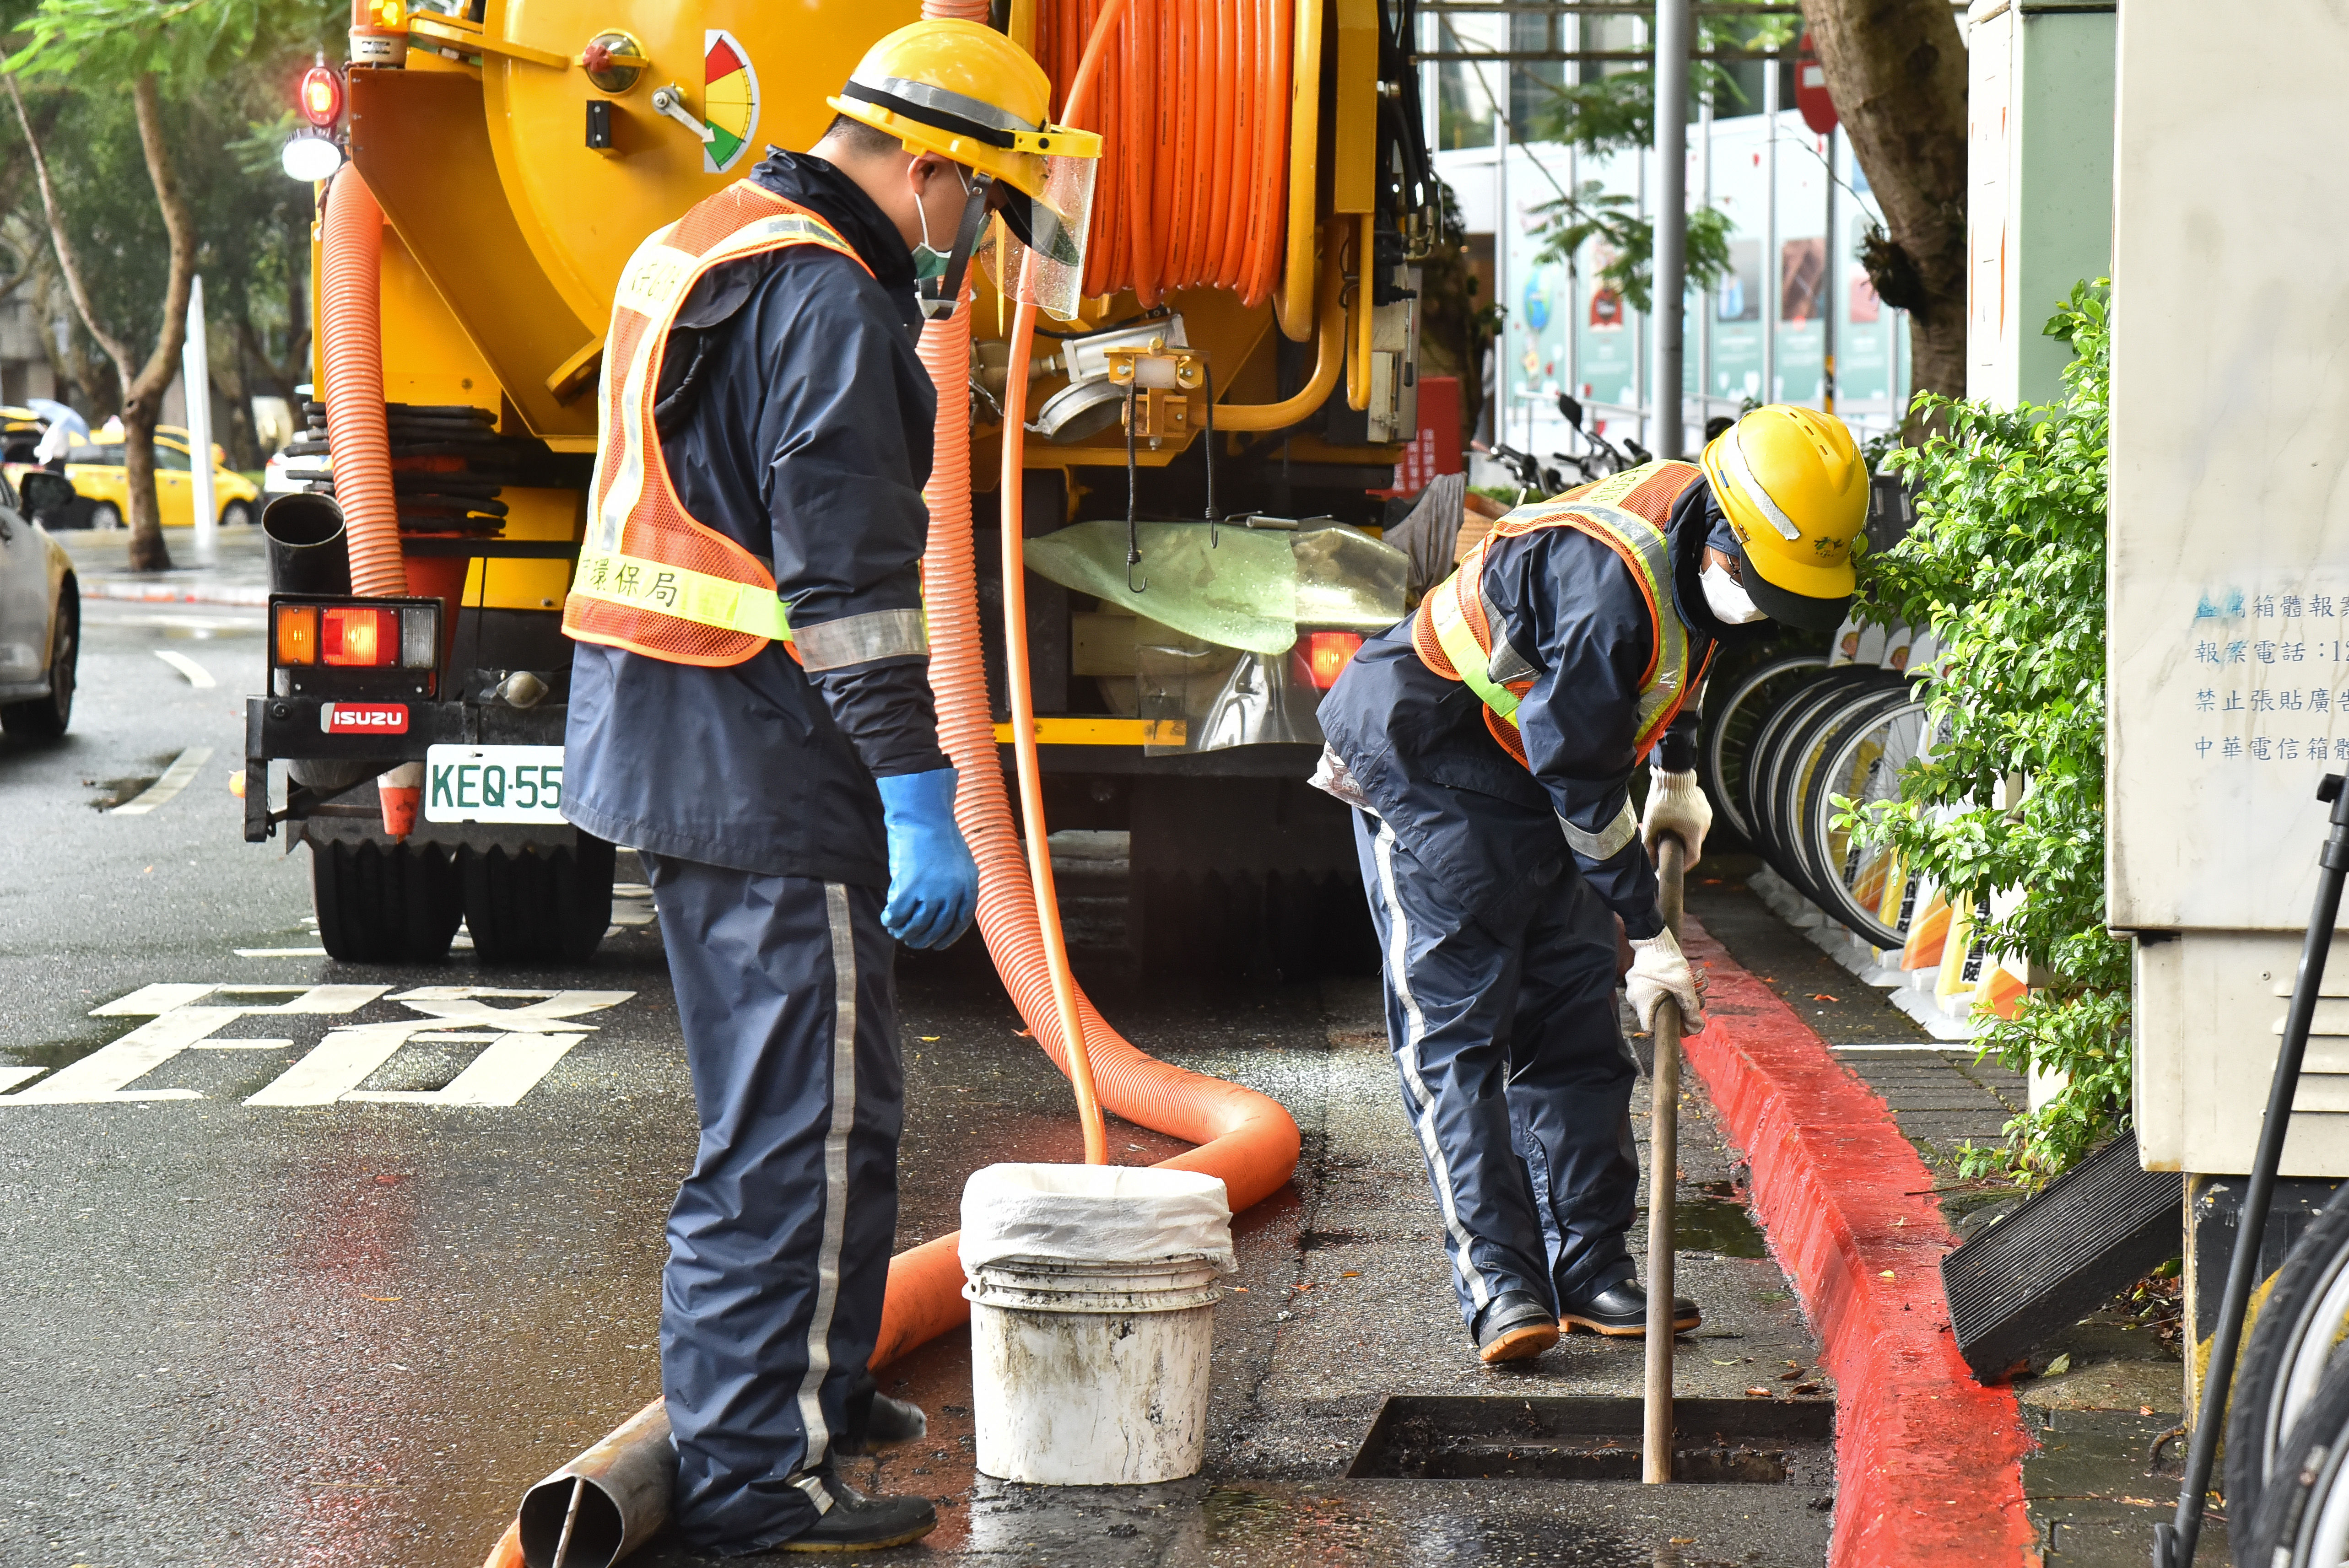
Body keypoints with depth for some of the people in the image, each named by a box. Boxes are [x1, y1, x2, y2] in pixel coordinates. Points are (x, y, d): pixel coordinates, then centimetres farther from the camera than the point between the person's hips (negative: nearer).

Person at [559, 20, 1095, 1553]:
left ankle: (810, 1389, 35)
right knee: (806, 1122, -7)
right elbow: (850, 580, -22)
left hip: (663, 740, 11)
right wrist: (922, 804, -22)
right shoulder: (828, 301, -16)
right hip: (763, 774, -11)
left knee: (793, 1097, 22)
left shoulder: (703, 251, 18)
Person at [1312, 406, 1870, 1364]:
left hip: (1525, 776, 9)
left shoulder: (1695, 545, -5)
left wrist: (1675, 777, 27)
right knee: (1456, 1025, -13)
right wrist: (1649, 937, -20)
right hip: (1423, 770, -9)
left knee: (1574, 1025, 5)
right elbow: (1582, 778, -27)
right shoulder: (1609, 579, -33)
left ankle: (1590, 1268, 8)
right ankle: (1498, 1280, -16)